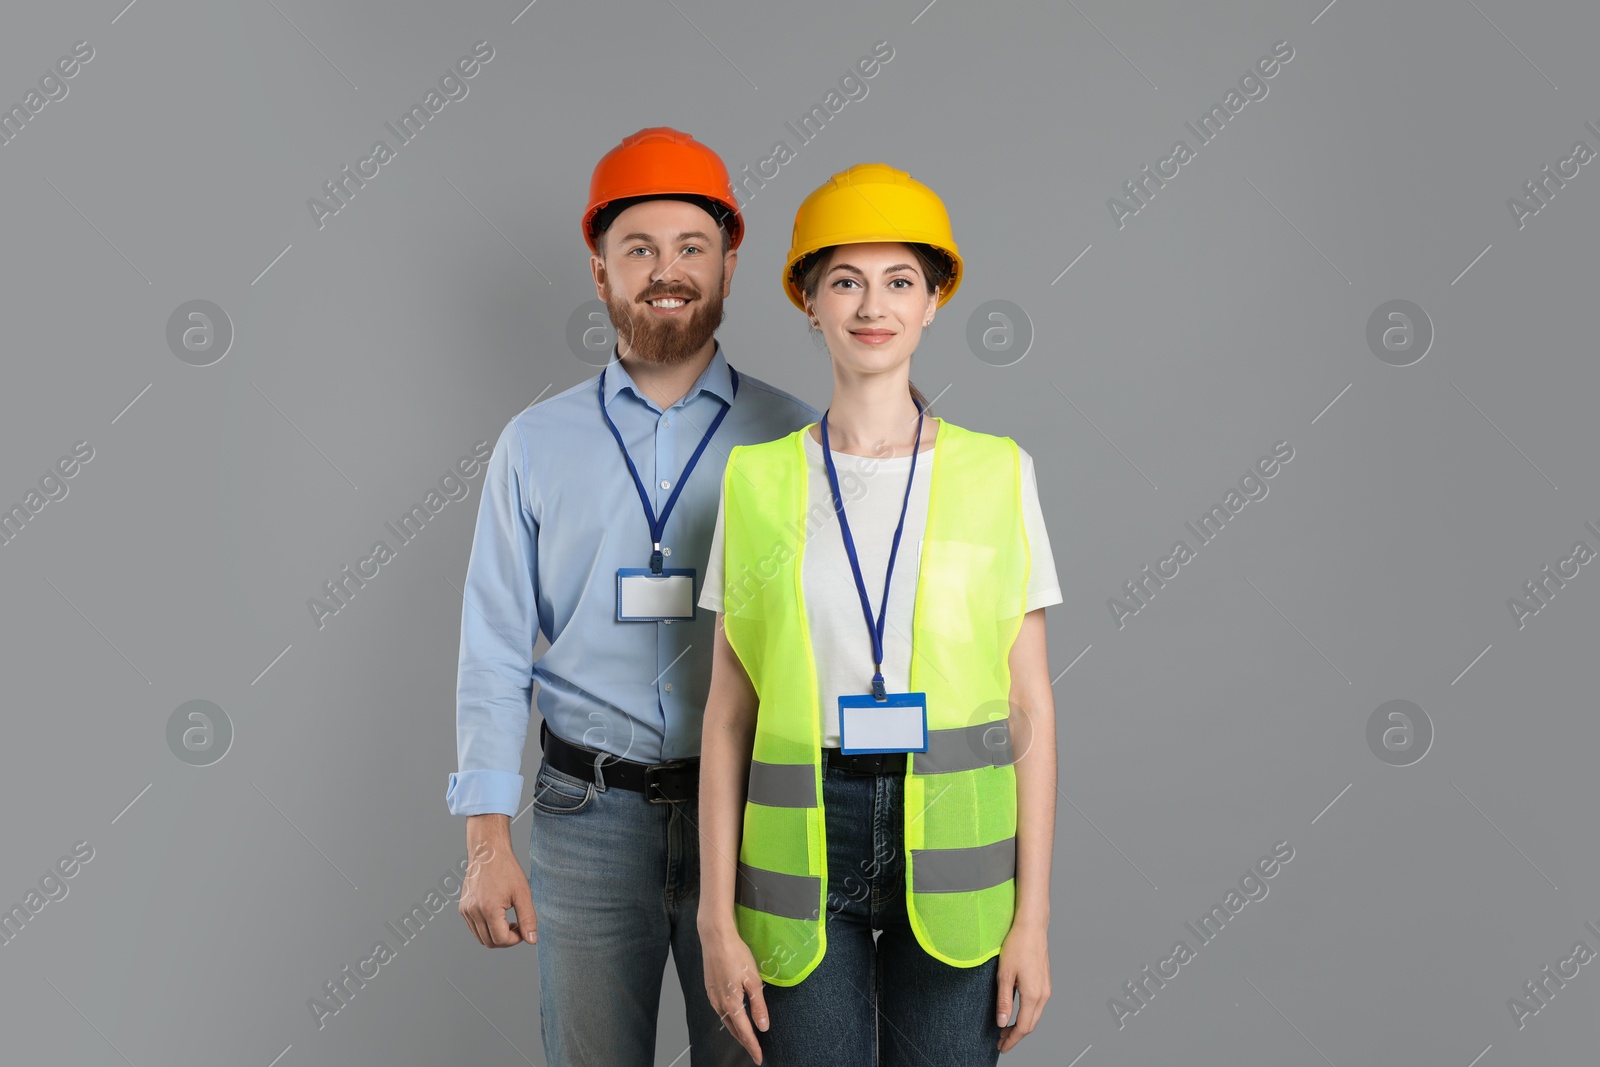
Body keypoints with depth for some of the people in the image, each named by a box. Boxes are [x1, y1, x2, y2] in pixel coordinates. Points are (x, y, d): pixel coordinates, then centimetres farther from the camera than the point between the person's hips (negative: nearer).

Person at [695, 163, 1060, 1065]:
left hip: (954, 852, 0)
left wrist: (1033, 913, -2)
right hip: (805, 843, 1)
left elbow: (1031, 706, 1)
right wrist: (718, 920, 0)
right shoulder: (759, 481, 2)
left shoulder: (998, 473, 1)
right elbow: (728, 714, 3)